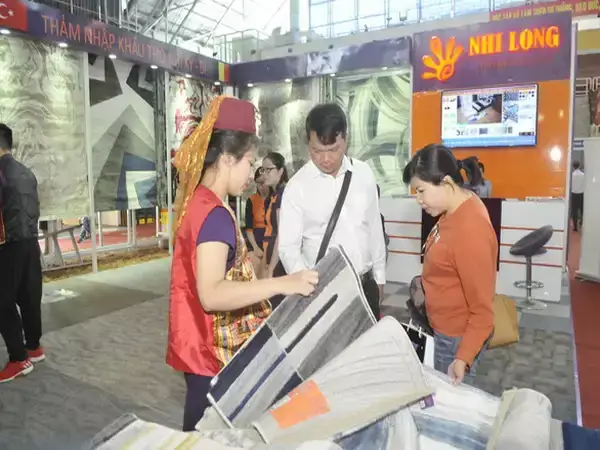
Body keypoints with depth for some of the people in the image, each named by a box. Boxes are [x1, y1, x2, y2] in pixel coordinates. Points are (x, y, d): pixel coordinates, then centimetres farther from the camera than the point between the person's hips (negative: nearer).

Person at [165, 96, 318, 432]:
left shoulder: (196, 201, 7)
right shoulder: (215, 215, -24)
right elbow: (211, 294, -33)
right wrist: (281, 285, -39)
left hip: (203, 343, 10)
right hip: (214, 350, -10)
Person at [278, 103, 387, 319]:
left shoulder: (364, 174, -1)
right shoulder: (297, 186, -11)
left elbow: (375, 228, 7)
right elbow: (288, 247, -11)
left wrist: (379, 277, 11)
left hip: (365, 284, 4)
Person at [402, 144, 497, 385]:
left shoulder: (469, 231, -30)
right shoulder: (457, 208, -2)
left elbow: (483, 309, -24)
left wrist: (463, 358, -26)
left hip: (458, 337, -9)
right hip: (445, 328, 9)